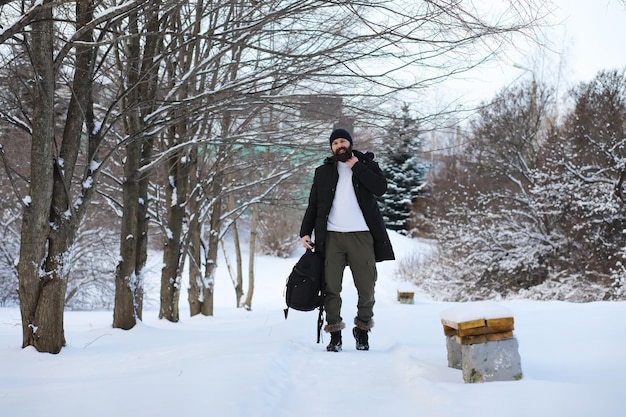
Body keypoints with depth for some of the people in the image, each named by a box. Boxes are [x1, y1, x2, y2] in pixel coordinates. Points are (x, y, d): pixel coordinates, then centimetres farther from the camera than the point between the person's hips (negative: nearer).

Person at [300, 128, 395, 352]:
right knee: (331, 287, -4)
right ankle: (334, 334, 6)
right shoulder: (323, 172, 16)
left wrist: (356, 166, -4)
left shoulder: (367, 164, 13)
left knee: (367, 287, -1)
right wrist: (306, 232, 4)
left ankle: (362, 330, 18)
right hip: (332, 236, 1)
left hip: (361, 235, -1)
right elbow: (313, 205, 16)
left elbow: (381, 187, -6)